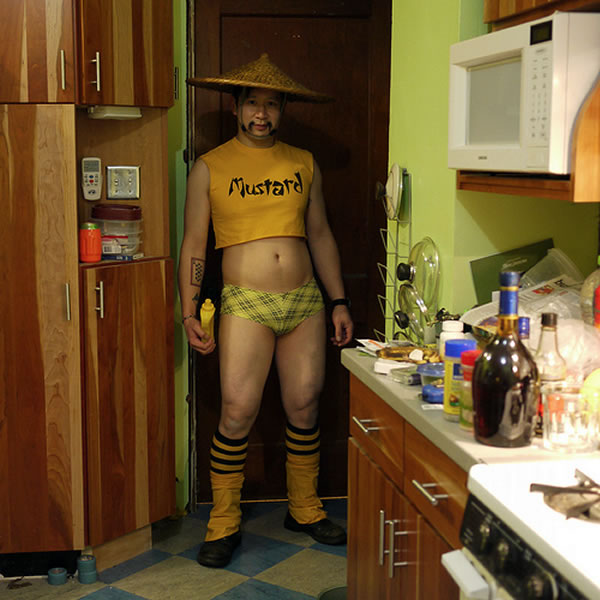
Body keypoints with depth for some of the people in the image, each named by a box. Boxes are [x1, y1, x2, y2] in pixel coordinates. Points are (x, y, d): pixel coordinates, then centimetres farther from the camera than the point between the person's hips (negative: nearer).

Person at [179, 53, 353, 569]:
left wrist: (339, 302, 11)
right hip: (245, 303, -3)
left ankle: (305, 509, 27)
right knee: (238, 414, -6)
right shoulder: (210, 167, 2)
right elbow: (194, 244, 2)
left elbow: (320, 235, 15)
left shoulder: (303, 163, 11)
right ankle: (224, 523, 11)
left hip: (306, 301, 3)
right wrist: (190, 313, -5)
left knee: (305, 410, 8)